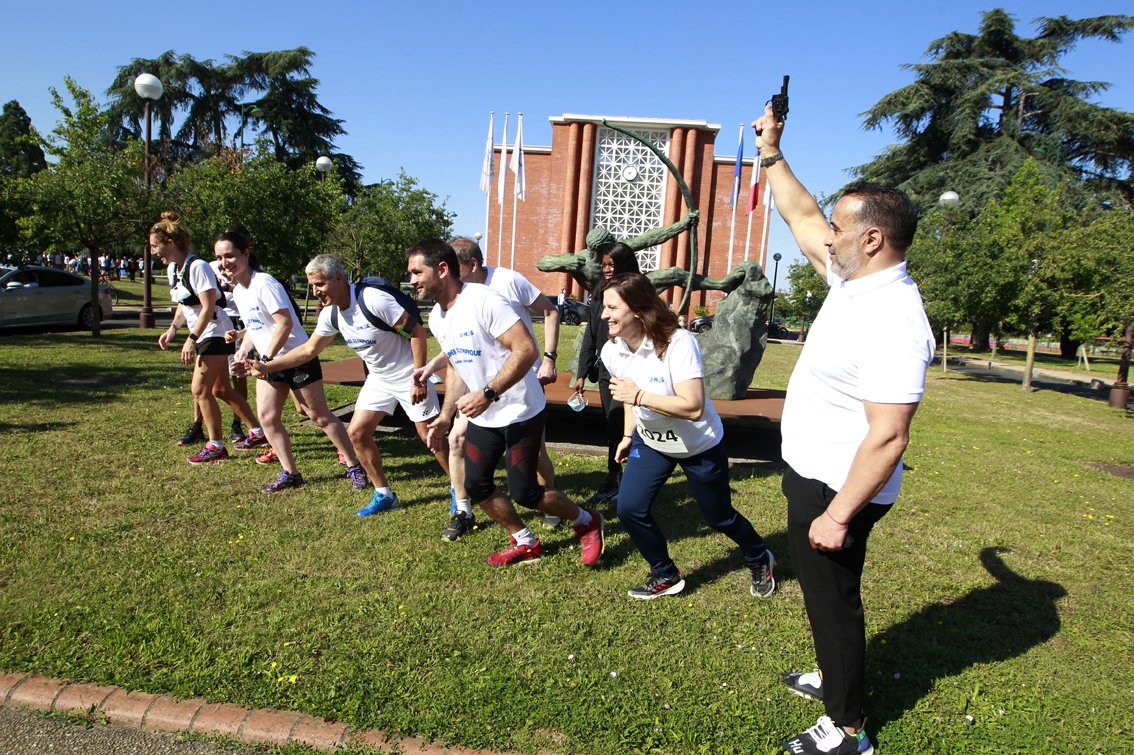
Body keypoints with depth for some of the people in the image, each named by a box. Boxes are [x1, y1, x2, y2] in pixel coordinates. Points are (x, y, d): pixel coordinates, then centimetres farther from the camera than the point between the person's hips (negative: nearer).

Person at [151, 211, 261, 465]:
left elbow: (208, 307, -23)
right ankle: (257, 431, 23)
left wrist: (191, 339, -25)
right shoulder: (173, 268, 8)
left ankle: (216, 446, 2)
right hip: (204, 336, 10)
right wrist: (173, 329, 10)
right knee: (220, 389, 13)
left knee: (200, 390, -8)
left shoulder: (197, 267, -20)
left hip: (216, 333, -10)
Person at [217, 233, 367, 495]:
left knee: (320, 416, -2)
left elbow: (285, 323, -24)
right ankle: (290, 473, 13)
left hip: (298, 358, -8)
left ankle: (355, 468, 10)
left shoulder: (264, 283, -19)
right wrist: (243, 350, 1)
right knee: (267, 417, 1)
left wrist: (265, 360, -22)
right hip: (269, 362, 8)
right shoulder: (237, 291, 9)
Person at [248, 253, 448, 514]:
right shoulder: (331, 314, -2)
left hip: (408, 376, -7)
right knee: (357, 433, 3)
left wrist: (419, 379, -24)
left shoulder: (373, 299, -26)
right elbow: (309, 349, 11)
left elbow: (417, 331, -23)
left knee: (430, 436, -3)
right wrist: (266, 366, 4)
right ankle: (384, 495, 18)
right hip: (379, 379, 8)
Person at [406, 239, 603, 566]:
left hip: (521, 413, -8)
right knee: (475, 485, 9)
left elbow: (526, 350, -29)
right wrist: (445, 416, 7)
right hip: (482, 417, 8)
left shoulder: (484, 301, -24)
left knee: (523, 492, -5)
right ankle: (525, 543, 29)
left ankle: (587, 522, 22)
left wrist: (487, 394, -32)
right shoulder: (437, 318, 4)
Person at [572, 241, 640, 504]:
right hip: (605, 371, 6)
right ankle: (621, 478, 21)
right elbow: (590, 337, 11)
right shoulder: (599, 296, 9)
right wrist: (582, 373, 8)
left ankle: (612, 480, 3)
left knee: (616, 425, -8)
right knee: (613, 426, 11)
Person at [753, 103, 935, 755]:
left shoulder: (894, 323, -27)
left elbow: (888, 438, -29)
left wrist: (838, 515, -25)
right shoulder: (855, 281, 1)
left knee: (833, 599, 7)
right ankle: (836, 678, 47)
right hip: (811, 474, 9)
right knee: (824, 594, 25)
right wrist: (771, 154, 15)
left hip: (837, 488, -9)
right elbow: (803, 218, 15)